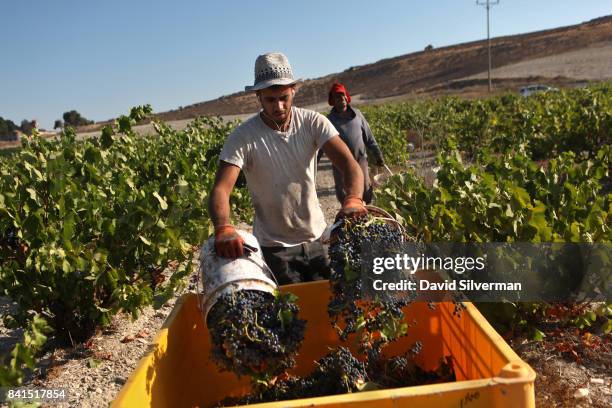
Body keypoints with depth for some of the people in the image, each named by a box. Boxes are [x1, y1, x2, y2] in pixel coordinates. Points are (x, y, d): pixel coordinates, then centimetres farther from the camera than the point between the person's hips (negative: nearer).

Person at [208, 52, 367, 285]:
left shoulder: (313, 123, -10)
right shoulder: (242, 138, -16)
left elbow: (348, 162, -21)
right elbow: (221, 189, -26)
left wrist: (353, 199, -42)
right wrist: (223, 228, -47)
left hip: (317, 238, 3)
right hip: (273, 247, -2)